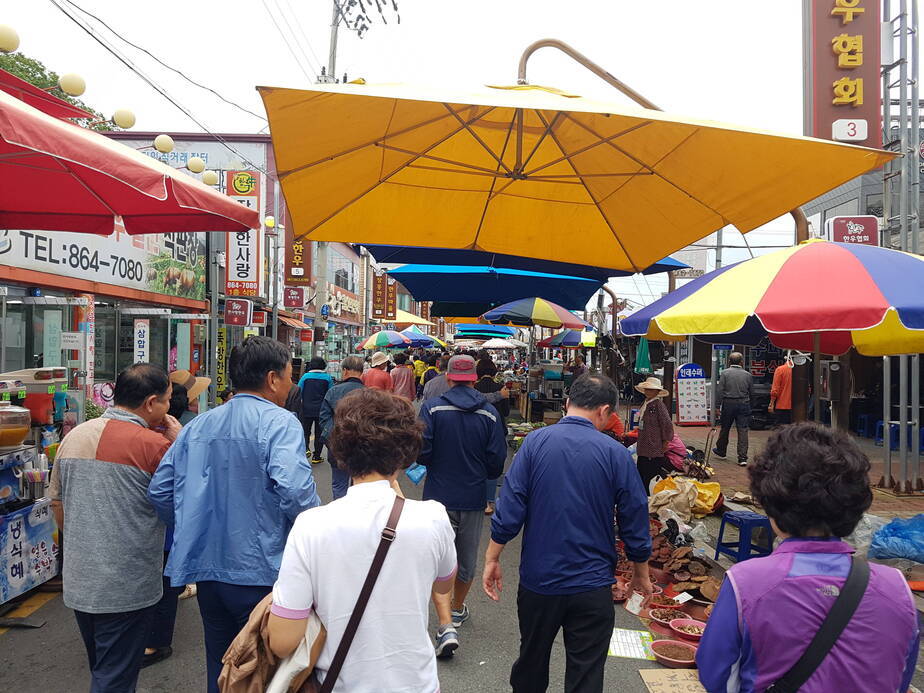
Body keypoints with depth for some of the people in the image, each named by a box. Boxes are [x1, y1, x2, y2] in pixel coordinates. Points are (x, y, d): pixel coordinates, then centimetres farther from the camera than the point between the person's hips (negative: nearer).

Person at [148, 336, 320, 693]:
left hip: (206, 569, 6)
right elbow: (293, 489, -29)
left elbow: (159, 491, 7)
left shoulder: (198, 425, 6)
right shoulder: (279, 423, -15)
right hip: (259, 573, -6)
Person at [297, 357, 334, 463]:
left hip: (307, 410, 0)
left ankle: (305, 449, -9)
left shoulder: (305, 376, -4)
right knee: (319, 433, 9)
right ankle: (316, 456, 11)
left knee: (305, 431, 13)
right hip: (322, 410, 0)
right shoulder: (328, 377, -5)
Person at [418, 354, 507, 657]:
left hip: (439, 496, -2)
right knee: (467, 557, 21)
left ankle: (446, 626, -9)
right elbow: (497, 461, -5)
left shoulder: (432, 407, -12)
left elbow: (421, 453, -14)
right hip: (473, 498, 3)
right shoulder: (490, 413, -7)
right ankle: (457, 609, 41)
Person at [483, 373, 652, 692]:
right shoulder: (616, 453, -9)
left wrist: (492, 559, 0)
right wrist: (641, 573, 12)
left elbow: (509, 509, -11)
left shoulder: (535, 442, -9)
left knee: (532, 661, 23)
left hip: (538, 579, 2)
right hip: (592, 586, -1)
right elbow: (635, 522, -3)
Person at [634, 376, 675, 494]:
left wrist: (665, 442, -8)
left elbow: (668, 425, -14)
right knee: (641, 476, 14)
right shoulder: (644, 404, 10)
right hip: (643, 448, 8)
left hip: (654, 449, -8)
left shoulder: (658, 405, -14)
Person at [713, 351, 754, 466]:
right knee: (743, 431, 0)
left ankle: (721, 451, 31)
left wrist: (718, 404, -2)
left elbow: (719, 391, -7)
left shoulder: (725, 373, -5)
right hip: (744, 404, 1)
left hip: (728, 403, -1)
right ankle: (742, 458, -4)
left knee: (725, 429, 14)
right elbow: (751, 392, 6)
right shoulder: (747, 375, 1)